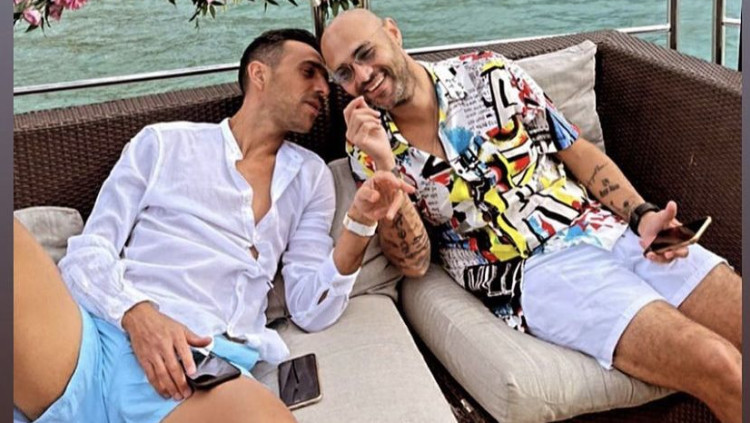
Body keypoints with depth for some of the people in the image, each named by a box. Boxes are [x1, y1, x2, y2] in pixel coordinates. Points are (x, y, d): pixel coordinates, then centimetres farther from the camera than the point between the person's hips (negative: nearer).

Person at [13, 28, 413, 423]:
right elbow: (87, 252, 7)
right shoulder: (163, 142, 14)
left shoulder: (311, 176, 19)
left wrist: (358, 224, -5)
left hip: (200, 365, 1)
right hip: (99, 334, 0)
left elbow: (310, 309, 12)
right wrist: (137, 314, -14)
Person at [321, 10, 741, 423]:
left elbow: (577, 151, 10)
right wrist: (382, 166, -15)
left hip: (609, 227, 4)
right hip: (533, 272, -4)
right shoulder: (369, 151, 3)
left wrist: (642, 215, -5)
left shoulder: (487, 72, 7)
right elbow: (413, 262, -3)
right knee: (719, 368, -20)